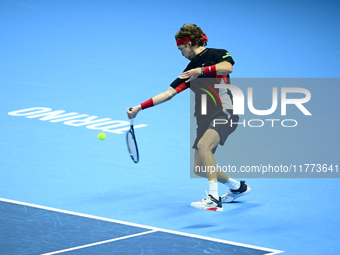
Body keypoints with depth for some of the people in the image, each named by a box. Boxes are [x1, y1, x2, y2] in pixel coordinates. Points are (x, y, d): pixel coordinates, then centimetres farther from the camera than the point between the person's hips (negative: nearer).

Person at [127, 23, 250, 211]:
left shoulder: (217, 54, 0)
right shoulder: (189, 71, 18)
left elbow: (228, 67, -23)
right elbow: (168, 93, 14)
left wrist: (201, 71, -23)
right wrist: (139, 108, 9)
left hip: (224, 113, -8)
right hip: (205, 119, 8)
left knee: (203, 145, -32)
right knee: (199, 168, 6)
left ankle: (214, 199, -36)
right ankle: (237, 186, 31)